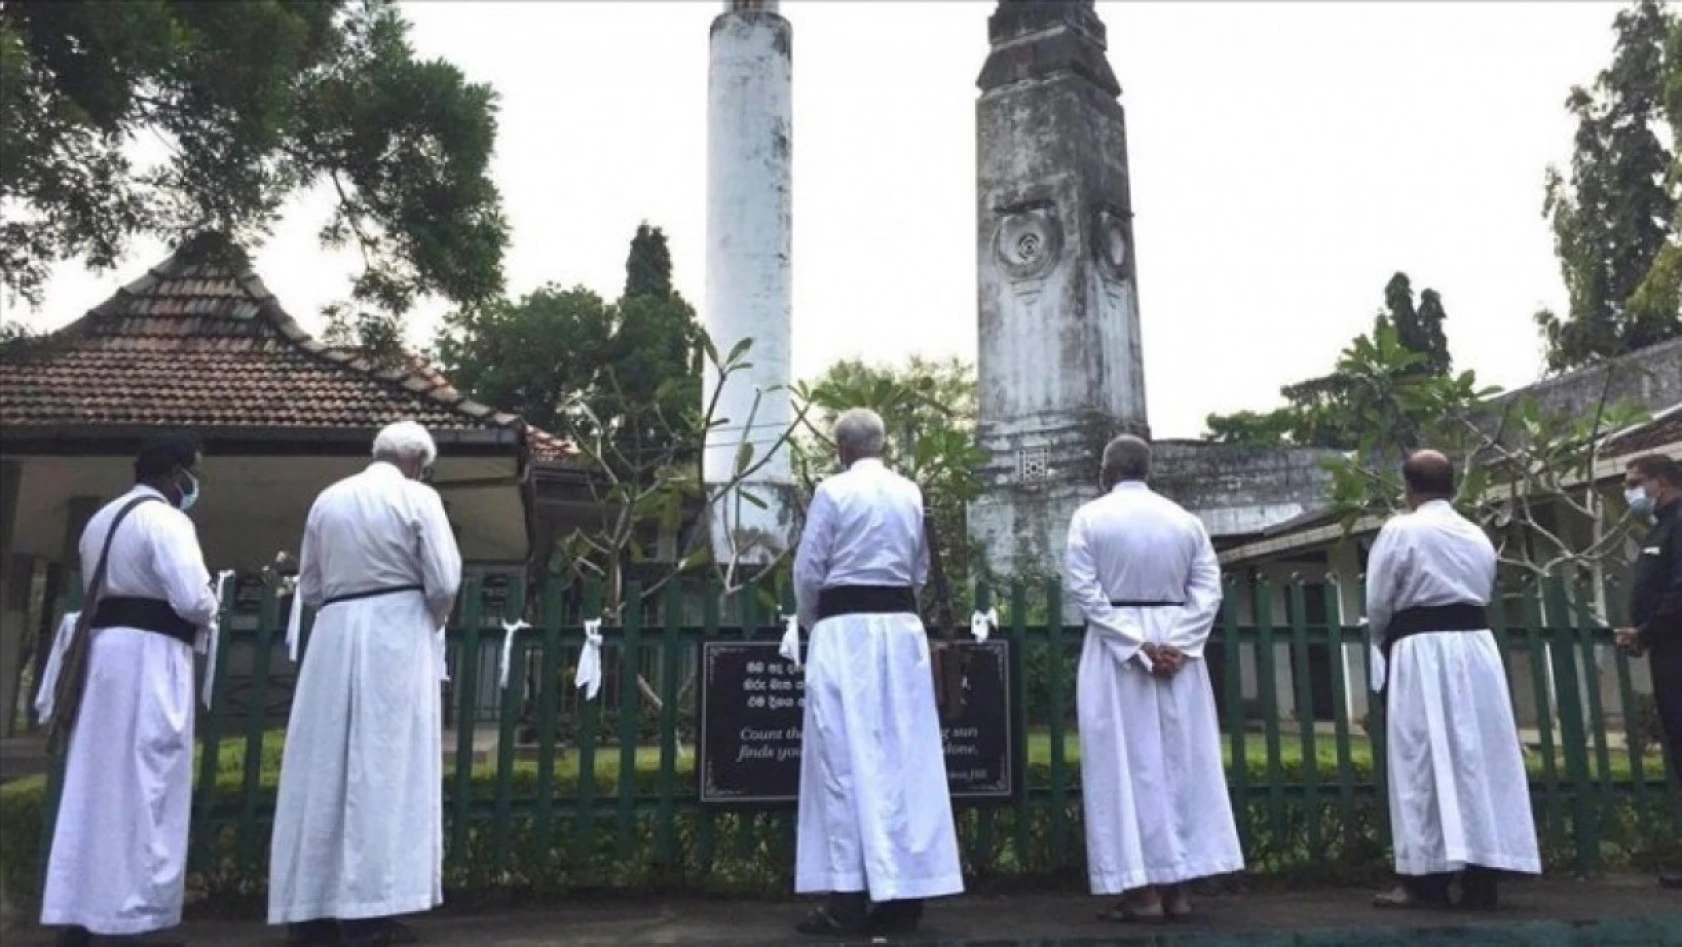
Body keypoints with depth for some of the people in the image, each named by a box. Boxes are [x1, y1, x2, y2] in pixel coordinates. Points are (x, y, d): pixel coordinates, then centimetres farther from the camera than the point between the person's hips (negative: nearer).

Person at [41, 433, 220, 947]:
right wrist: (210, 608, 1)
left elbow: (96, 589, 22)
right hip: (149, 654, -9)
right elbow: (194, 599, -19)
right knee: (144, 786, -3)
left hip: (102, 648, 9)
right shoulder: (166, 520, -12)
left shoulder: (101, 519, 17)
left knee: (94, 781, 12)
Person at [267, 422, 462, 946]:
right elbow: (444, 582, -7)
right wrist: (430, 622, 11)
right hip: (396, 634, -4)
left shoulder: (327, 499, 11)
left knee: (324, 770, 8)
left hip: (334, 636, 5)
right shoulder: (418, 498, -3)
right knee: (386, 769, -2)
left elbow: (309, 586, 15)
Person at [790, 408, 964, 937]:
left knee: (846, 758, -2)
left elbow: (809, 570, -3)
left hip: (845, 628, -5)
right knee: (905, 757, 6)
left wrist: (811, 622, 14)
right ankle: (904, 895, 10)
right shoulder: (911, 493, 10)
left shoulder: (833, 491, -5)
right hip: (903, 626, 5)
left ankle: (849, 898, 0)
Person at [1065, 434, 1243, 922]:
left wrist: (1135, 645, -13)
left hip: (1114, 650, -3)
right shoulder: (1185, 518, 8)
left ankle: (1141, 890, 1)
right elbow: (1208, 590, 0)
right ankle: (1175, 886, 13)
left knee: (1127, 763, 0)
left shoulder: (1090, 516, -2)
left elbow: (1083, 589, -11)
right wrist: (1175, 645, -8)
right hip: (1176, 650, 4)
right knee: (1181, 760, 9)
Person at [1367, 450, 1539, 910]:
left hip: (1423, 649, -5)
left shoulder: (1400, 530, -4)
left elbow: (1377, 603, -2)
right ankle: (1481, 878, 9)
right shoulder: (1478, 534, 13)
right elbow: (1483, 593, 18)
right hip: (1476, 646, 6)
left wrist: (1387, 641, 16)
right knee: (1482, 758, 6)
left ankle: (1427, 878, 0)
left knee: (1425, 762, -2)